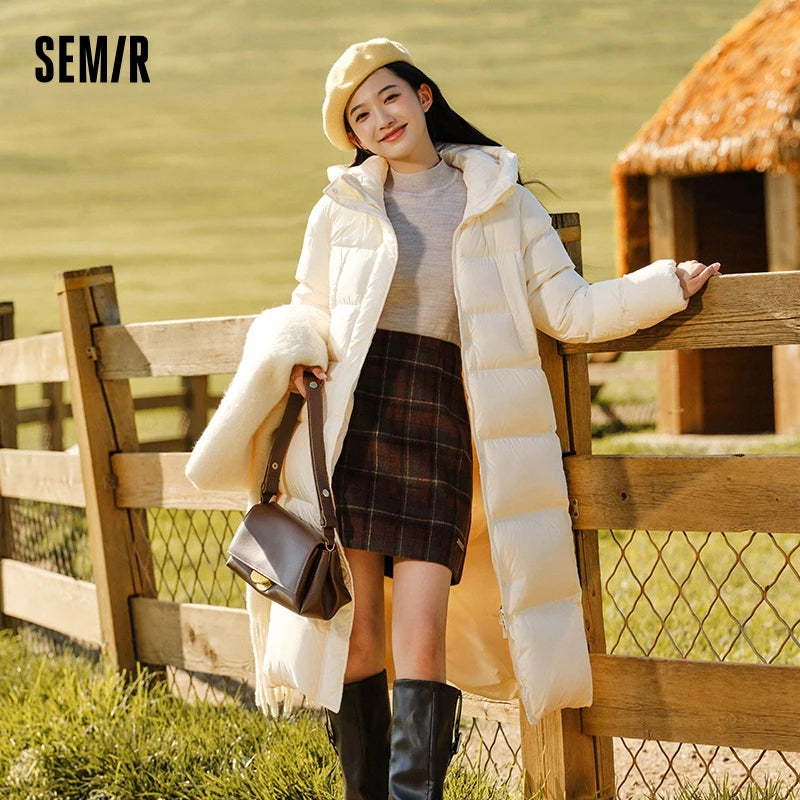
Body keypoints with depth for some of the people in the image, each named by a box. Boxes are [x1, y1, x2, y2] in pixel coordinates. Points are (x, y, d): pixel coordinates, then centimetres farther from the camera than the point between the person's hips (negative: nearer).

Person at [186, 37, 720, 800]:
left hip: (438, 429, -1)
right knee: (353, 629, 1)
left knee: (421, 633, -10)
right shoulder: (341, 208, 10)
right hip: (349, 424, 1)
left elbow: (568, 309, 11)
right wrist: (296, 354, -3)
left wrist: (667, 285, 2)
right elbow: (308, 312, 18)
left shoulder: (499, 200, 9)